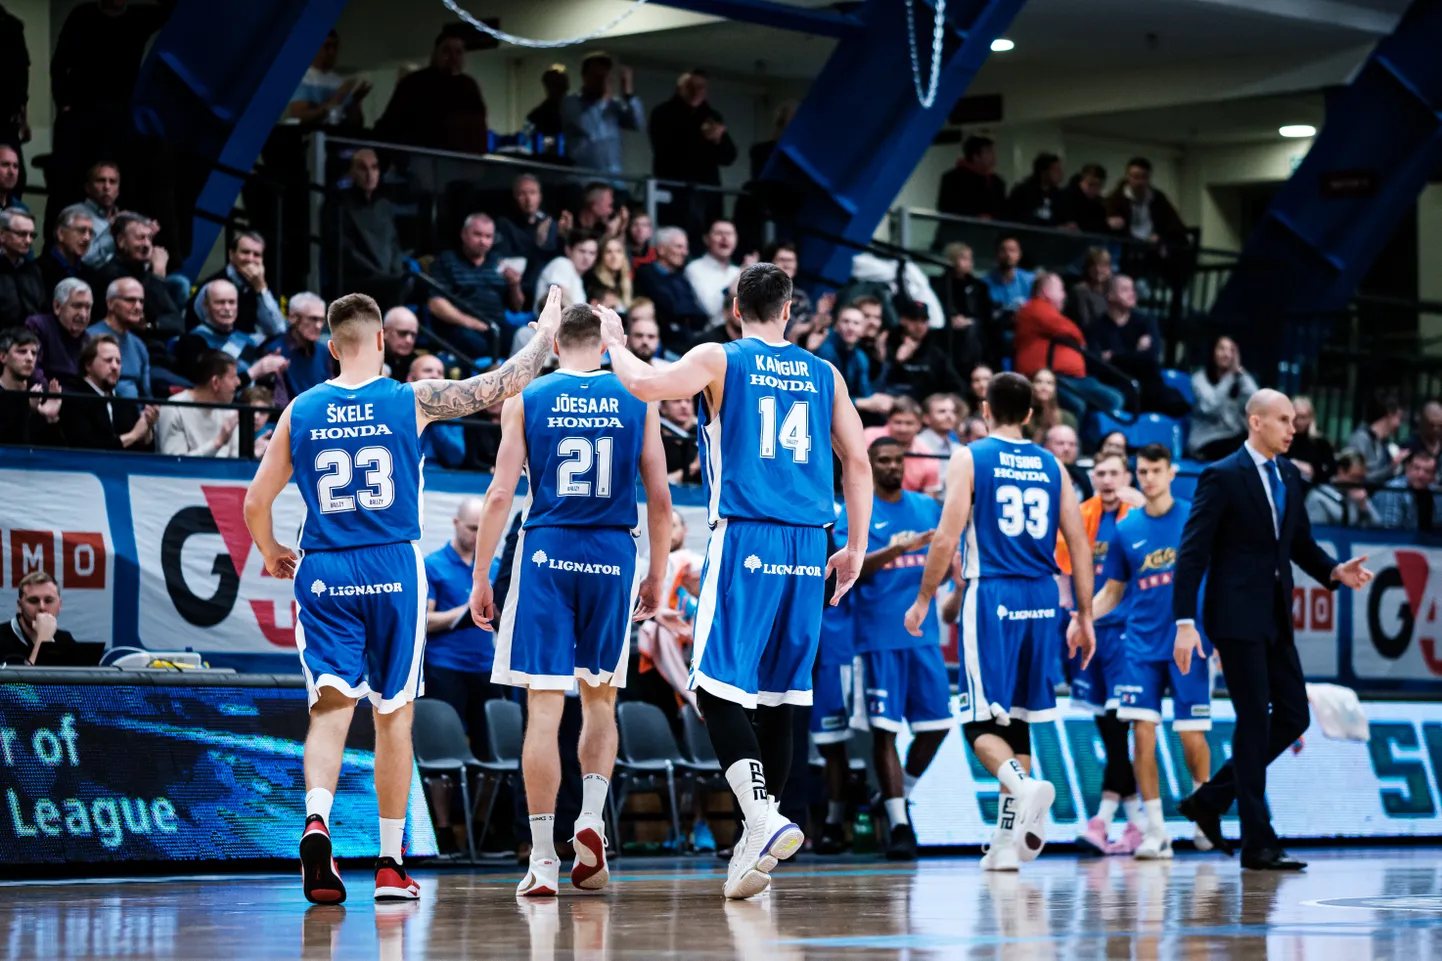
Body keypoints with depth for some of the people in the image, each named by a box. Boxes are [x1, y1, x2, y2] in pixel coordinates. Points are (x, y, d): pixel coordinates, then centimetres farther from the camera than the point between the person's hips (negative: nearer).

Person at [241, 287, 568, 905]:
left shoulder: (301, 410, 3)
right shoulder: (412, 401, -3)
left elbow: (256, 501, 8)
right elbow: (503, 384, 2)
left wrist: (271, 552, 27)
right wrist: (546, 332, 19)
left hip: (323, 572, 1)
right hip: (393, 569, -1)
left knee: (331, 706, 0)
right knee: (394, 714, 9)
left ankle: (316, 819, -28)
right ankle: (390, 865, 14)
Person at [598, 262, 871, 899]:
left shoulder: (720, 360, 1)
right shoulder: (824, 375, 14)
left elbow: (645, 384, -12)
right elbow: (857, 461, 11)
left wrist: (614, 343, 8)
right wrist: (856, 548, 17)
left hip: (744, 537, -5)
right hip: (807, 547, 5)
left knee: (716, 688, -5)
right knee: (778, 696, 9)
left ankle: (763, 820, -23)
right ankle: (757, 845, 12)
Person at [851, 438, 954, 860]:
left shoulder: (927, 507, 13)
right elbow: (851, 567, -15)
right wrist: (895, 551, -29)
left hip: (923, 631, 5)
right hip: (880, 634, -5)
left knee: (936, 724, 4)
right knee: (885, 728, -7)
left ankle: (900, 795, 26)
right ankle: (898, 824, -4)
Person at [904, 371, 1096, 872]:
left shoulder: (970, 459, -1)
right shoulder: (1051, 466, 10)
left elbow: (946, 539, -8)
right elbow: (1079, 545, 7)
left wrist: (923, 599, 2)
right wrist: (1085, 616, 12)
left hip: (991, 596, -4)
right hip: (1041, 600, 4)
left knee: (982, 720, -1)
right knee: (1015, 719, 12)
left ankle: (1025, 786, -30)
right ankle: (1008, 843, 11)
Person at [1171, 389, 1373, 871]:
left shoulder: (1289, 476, 12)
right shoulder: (1222, 477, -10)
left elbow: (1301, 543, 19)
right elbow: (1192, 553, -12)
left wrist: (1335, 571, -1)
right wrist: (1185, 622, -19)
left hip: (1275, 618, 8)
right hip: (1237, 617, -8)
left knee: (1292, 717, 7)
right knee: (1255, 722, -6)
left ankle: (1209, 800, 20)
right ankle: (1258, 845, 0)